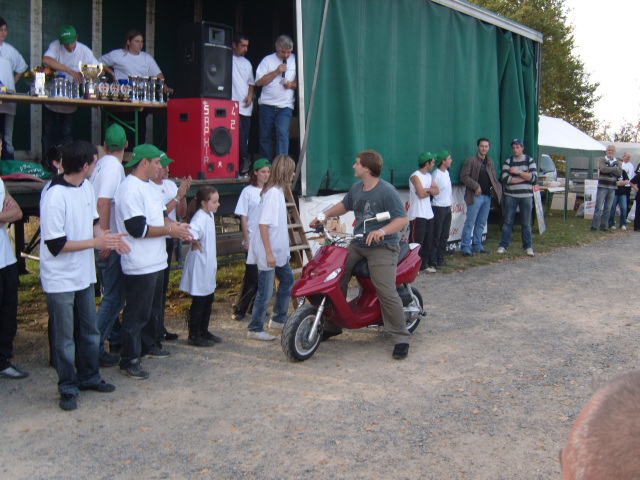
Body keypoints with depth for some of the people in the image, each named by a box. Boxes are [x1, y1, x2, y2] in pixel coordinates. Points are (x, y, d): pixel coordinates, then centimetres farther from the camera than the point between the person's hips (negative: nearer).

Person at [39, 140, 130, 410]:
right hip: (60, 279, -8)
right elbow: (56, 245, -23)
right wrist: (96, 243, -20)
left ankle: (88, 377, 34)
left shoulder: (86, 187, 2)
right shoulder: (55, 196, -23)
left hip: (84, 274, 8)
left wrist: (108, 238, -4)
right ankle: (68, 388, 18)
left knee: (89, 331, 18)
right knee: (64, 337, 5)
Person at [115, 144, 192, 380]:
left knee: (153, 308, 22)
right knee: (136, 314, -4)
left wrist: (176, 225, 2)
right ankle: (129, 360, 3)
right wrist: (170, 230, -17)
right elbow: (137, 228, -25)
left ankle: (148, 345, 37)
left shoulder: (149, 186, 14)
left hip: (156, 261, 10)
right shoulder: (130, 189, -18)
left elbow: (159, 215, 22)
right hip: (139, 265, -10)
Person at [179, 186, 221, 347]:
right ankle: (193, 336, 11)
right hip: (199, 265, -9)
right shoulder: (200, 218, -21)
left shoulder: (209, 215, 9)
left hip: (208, 265, 9)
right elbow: (191, 232, -40)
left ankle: (204, 331, 30)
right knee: (199, 301, 0)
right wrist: (195, 243, -25)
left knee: (208, 300, 17)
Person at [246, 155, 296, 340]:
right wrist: (269, 253, -23)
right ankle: (255, 329, 11)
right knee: (265, 292, -2)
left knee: (287, 280, 20)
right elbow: (263, 223, -23)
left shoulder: (278, 191, 10)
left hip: (279, 251, 10)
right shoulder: (272, 193, -19)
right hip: (268, 253, -10)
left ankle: (278, 319, 32)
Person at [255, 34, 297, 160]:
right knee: (265, 136, 6)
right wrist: (276, 72, -11)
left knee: (282, 133, -16)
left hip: (285, 105, -1)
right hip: (267, 104, 1)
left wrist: (292, 84, -9)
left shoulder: (295, 60, 6)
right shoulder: (268, 60, 4)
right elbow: (259, 82, -3)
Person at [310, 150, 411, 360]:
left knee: (386, 291, -19)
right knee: (337, 279, 4)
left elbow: (403, 219, -20)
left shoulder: (387, 191, -14)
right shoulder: (356, 188, 11)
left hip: (382, 247, -8)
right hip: (357, 245, 8)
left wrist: (382, 231, -34)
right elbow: (344, 205, 30)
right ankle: (333, 326, 21)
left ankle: (401, 338, -7)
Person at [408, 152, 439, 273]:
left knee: (428, 241, 10)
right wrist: (430, 190, -2)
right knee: (417, 242, -9)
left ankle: (424, 264, 19)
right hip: (418, 215, -8)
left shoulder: (428, 176, 16)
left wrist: (426, 190, -9)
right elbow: (421, 194, -19)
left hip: (428, 214, 9)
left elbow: (437, 191, 7)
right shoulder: (415, 176, -11)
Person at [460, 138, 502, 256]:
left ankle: (477, 246, 20)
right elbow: (464, 176, -11)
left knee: (481, 224, 11)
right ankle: (466, 248, -3)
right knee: (470, 223, -6)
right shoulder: (471, 161, -4)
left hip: (487, 196, 7)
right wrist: (476, 186, -17)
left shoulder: (490, 162, 16)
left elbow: (493, 178, 23)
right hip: (475, 196, -7)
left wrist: (496, 188, 3)